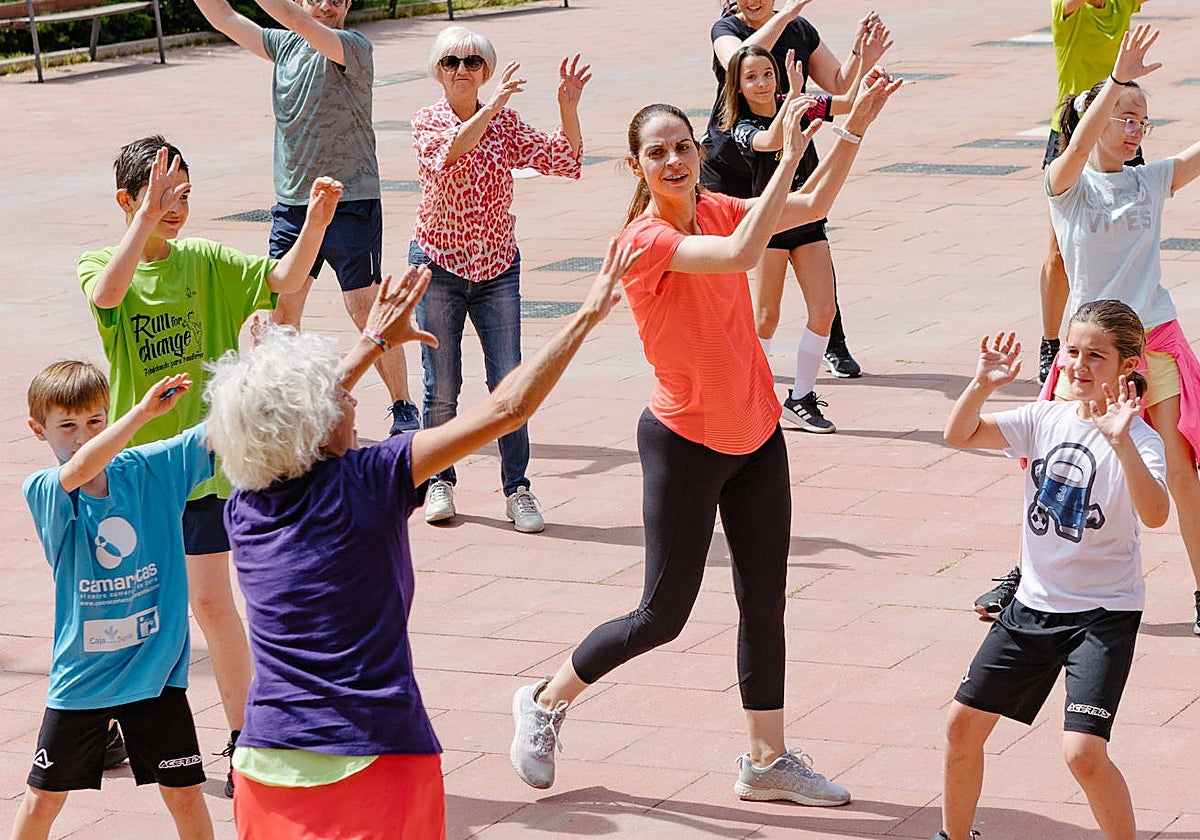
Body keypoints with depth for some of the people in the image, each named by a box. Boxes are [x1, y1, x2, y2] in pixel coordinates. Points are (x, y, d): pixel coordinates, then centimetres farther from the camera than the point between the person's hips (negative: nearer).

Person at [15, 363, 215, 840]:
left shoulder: (152, 468, -5)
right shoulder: (42, 492, -12)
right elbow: (78, 471, -35)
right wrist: (143, 411, -43)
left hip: (155, 670, 1)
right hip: (81, 676, -1)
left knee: (185, 796, 6)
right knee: (42, 799, 11)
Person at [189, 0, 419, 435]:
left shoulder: (353, 47, -10)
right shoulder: (285, 46, 9)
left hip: (350, 201, -6)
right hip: (291, 201, 6)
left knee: (367, 311, -5)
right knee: (280, 309, 6)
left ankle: (404, 407, 8)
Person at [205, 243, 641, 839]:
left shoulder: (244, 509, 4)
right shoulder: (365, 484, -11)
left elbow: (291, 417, 27)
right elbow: (507, 408, -10)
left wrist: (373, 342, 37)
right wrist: (589, 315, -2)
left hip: (266, 767, 5)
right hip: (373, 763, -5)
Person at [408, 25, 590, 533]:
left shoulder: (505, 123, 3)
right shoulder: (427, 120, -5)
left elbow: (563, 161, -5)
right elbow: (449, 153, -28)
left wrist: (568, 107, -19)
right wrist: (493, 106, -36)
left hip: (497, 267, 2)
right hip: (438, 265, -2)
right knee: (442, 386, 3)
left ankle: (517, 489, 3)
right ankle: (440, 482, 19)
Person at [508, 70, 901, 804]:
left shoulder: (714, 211, 1)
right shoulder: (646, 238, -21)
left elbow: (812, 207, 11)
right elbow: (741, 254, -37)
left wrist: (855, 126, 0)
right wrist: (790, 154, -36)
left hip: (757, 435, 7)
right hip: (686, 445, -7)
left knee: (766, 600, 9)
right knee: (664, 614, 2)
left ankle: (767, 759, 19)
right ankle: (545, 702, 23)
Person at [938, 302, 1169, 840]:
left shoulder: (1137, 439, -16)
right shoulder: (1047, 420, 1)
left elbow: (1155, 514, -34)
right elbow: (960, 435, -3)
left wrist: (1121, 441, -46)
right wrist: (983, 385, -20)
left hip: (1103, 613, -6)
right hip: (1035, 602, 6)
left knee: (1083, 752, -19)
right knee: (963, 722, 9)